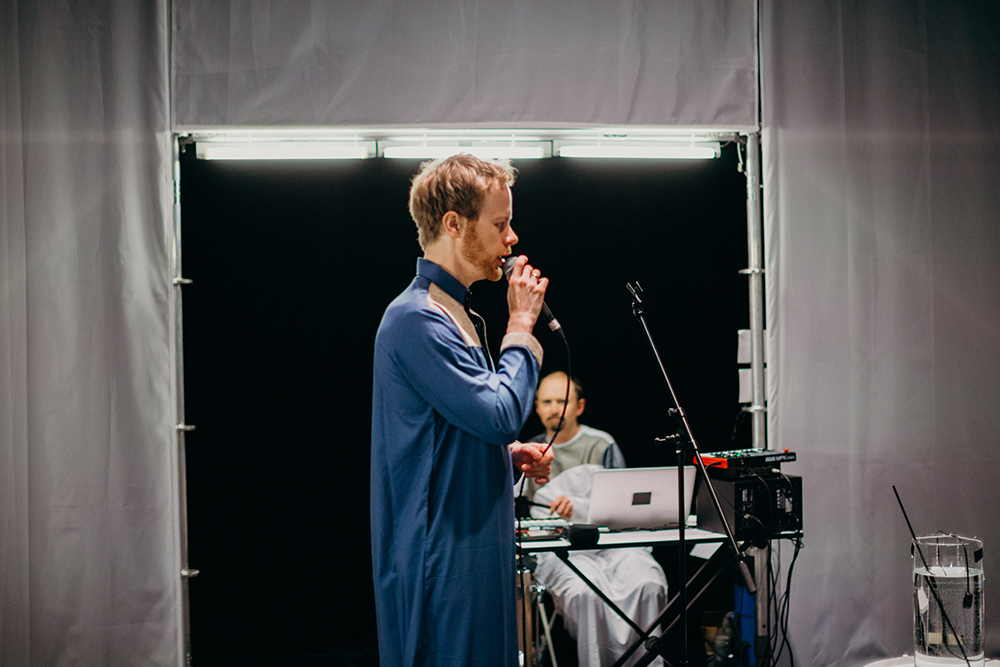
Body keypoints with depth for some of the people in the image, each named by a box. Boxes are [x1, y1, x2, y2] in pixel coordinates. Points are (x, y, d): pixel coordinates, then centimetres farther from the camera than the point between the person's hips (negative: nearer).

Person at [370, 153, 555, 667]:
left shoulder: (456, 315, 17)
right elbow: (500, 413, -21)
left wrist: (511, 455, 7)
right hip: (441, 561, -10)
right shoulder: (417, 319, -16)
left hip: (475, 555, 10)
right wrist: (521, 327, -9)